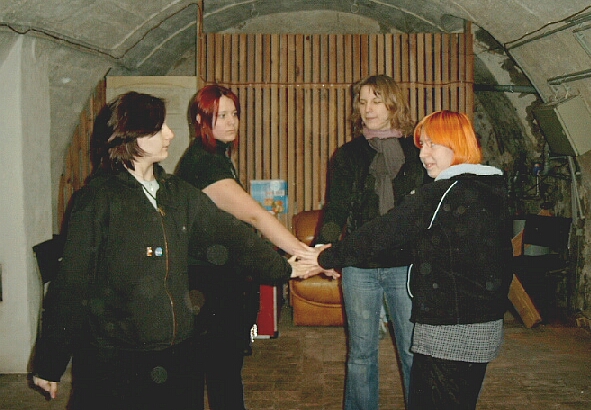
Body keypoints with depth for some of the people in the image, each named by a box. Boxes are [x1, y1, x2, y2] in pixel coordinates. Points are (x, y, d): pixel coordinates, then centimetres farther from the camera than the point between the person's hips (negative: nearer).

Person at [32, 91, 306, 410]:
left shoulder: (178, 193, 7)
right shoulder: (99, 197, -10)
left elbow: (229, 233, 11)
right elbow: (71, 283, -11)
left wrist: (284, 268, 11)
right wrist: (49, 364, -8)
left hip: (177, 351, 6)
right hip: (114, 359, -5)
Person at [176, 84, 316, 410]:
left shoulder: (220, 157, 13)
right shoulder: (202, 162, -19)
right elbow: (253, 214, -29)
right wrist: (304, 253, -33)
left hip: (230, 277, 10)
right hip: (214, 284, -10)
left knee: (226, 361, 17)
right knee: (222, 365, 0)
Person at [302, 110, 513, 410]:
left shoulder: (438, 196, -19)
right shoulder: (494, 191, 8)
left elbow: (381, 234, -16)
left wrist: (326, 258, -6)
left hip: (448, 333, -9)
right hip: (488, 328, 9)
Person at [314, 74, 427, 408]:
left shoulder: (418, 152, 5)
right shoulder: (348, 155, 7)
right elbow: (335, 209, 1)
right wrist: (325, 247, -17)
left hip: (407, 266, -1)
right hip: (359, 266, 1)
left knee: (415, 351, 7)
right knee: (362, 352, 12)